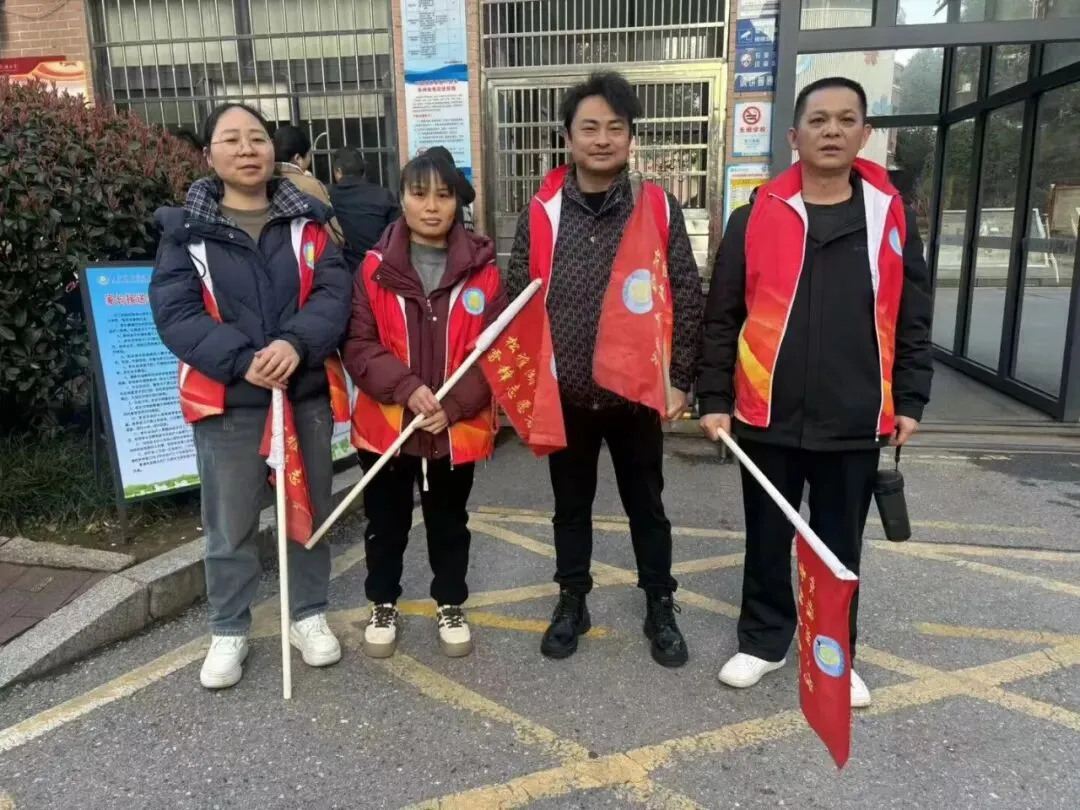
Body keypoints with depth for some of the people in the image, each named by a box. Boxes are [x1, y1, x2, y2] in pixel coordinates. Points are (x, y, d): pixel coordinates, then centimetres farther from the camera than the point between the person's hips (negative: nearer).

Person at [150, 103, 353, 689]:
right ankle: (228, 630, 30)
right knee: (229, 527, 10)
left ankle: (309, 614, 34)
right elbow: (174, 314, -10)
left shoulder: (306, 222, 4)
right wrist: (242, 360, -23)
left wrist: (296, 343, -26)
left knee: (309, 513, 14)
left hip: (306, 394, 2)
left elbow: (334, 293, -7)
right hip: (226, 403, -1)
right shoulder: (186, 230, 0)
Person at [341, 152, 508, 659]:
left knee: (449, 523, 17)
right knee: (386, 522, 16)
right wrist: (406, 388, -21)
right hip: (386, 424, 0)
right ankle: (383, 605, 38)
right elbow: (358, 345, -7)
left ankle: (450, 605, 38)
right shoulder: (375, 268, -4)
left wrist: (456, 405, -16)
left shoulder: (483, 269, -4)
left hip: (459, 428, 0)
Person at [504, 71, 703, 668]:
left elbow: (685, 300, -1)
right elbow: (517, 300, 3)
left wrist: (678, 379, -5)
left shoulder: (659, 209, -3)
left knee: (646, 505, 14)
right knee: (571, 505, 16)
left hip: (638, 393, -1)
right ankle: (572, 602, 35)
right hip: (563, 395, 1)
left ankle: (660, 608, 32)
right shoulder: (540, 213, -1)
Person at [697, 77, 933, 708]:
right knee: (768, 539, 14)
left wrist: (910, 400, 4)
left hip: (856, 422, 1)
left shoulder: (892, 215, 2)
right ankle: (764, 640, 35)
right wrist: (714, 399, -4)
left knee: (841, 544, 15)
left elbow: (913, 318, 7)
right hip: (768, 417, -1)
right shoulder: (755, 217, -2)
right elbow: (721, 318, 0)